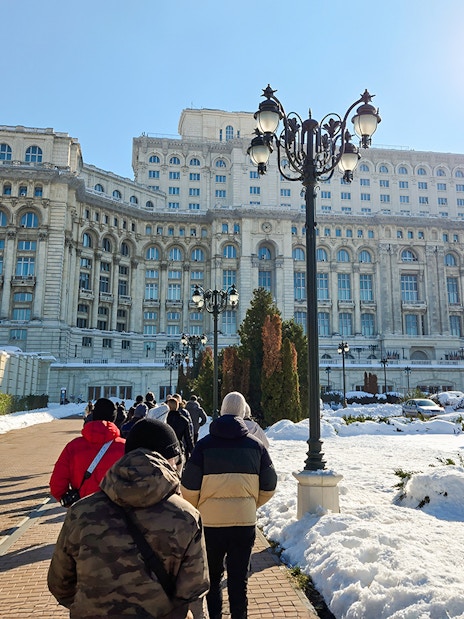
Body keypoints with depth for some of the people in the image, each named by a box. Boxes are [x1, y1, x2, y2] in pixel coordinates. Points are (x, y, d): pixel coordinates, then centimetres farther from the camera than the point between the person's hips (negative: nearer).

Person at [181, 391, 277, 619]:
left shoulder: (204, 444, -8)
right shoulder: (256, 445, -2)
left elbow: (189, 488, -7)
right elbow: (268, 487, 5)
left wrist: (198, 509, 13)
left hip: (210, 521, -1)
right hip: (245, 522, 1)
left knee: (212, 577, 18)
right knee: (239, 578, 14)